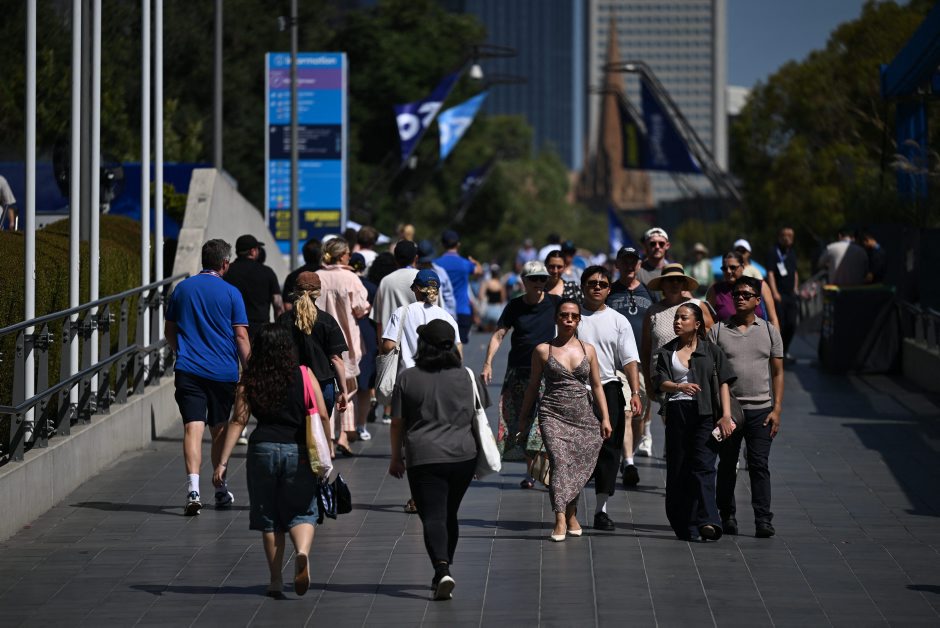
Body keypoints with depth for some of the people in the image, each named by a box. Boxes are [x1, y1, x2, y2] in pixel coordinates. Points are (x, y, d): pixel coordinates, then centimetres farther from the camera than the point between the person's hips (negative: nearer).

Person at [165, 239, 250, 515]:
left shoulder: (182, 289, 8)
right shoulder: (230, 293, -2)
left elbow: (169, 331, 17)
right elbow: (241, 336, -5)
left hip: (188, 370, 1)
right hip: (223, 372, -1)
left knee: (193, 428, -9)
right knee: (219, 429, 15)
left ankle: (193, 489, -26)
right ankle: (221, 489, 27)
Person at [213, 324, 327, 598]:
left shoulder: (249, 381, 1)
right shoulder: (304, 375, 0)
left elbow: (238, 421, -3)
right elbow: (322, 417, -3)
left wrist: (222, 462, -3)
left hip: (262, 449, 1)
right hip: (298, 452, -1)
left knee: (269, 517, 12)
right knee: (301, 512, 9)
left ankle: (276, 581, 12)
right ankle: (302, 552, -22)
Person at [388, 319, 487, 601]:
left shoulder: (407, 378, -2)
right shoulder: (467, 378, 4)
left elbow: (397, 423, 2)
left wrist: (396, 457, 15)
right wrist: (482, 457, 25)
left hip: (424, 459, -3)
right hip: (463, 456, 3)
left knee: (433, 517, -5)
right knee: (449, 514, 17)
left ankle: (443, 570, -26)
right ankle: (442, 574, 26)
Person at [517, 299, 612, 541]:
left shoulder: (587, 350, 11)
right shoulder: (543, 350, 4)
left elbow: (597, 386, 13)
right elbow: (533, 387, 10)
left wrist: (605, 418, 7)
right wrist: (523, 418, 11)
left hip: (583, 416, 3)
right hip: (553, 415, -3)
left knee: (578, 466, 1)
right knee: (560, 461, -18)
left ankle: (571, 513, 20)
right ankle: (560, 519, -26)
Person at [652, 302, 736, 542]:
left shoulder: (711, 351, 8)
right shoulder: (666, 352, 12)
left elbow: (723, 383, 4)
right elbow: (661, 382, -2)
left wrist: (726, 415, -7)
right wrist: (679, 387, -24)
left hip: (705, 414, -2)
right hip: (677, 412, 2)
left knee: (703, 467, -15)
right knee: (678, 470, 3)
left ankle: (707, 522, -26)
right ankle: (684, 527, 11)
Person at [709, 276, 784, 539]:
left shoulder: (769, 331, 8)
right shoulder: (718, 331, 6)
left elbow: (777, 372, 9)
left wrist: (777, 409, 0)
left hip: (760, 410, -1)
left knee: (759, 465, -6)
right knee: (726, 465, 7)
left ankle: (763, 519, -8)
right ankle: (727, 516, 17)